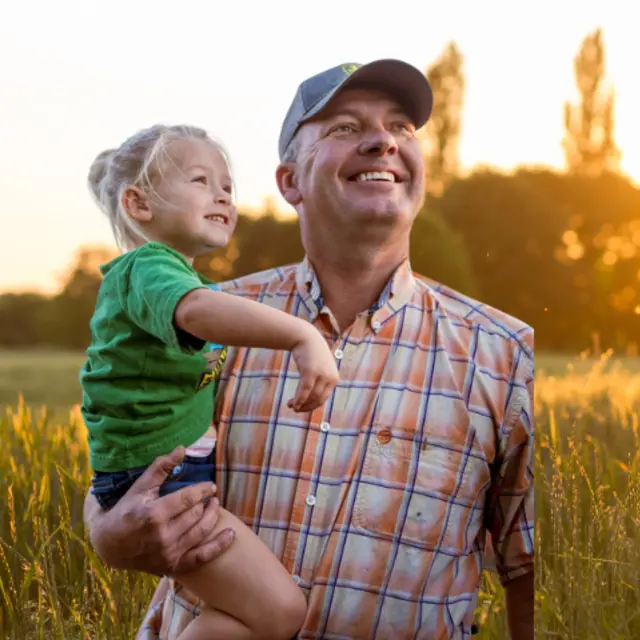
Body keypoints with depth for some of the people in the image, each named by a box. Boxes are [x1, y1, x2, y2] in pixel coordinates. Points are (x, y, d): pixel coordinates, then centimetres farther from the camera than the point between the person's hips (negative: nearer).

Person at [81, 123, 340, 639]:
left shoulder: (173, 273, 18)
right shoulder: (148, 268, -15)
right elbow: (200, 312, -38)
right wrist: (303, 335, -49)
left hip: (191, 468, 11)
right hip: (156, 478, -11)